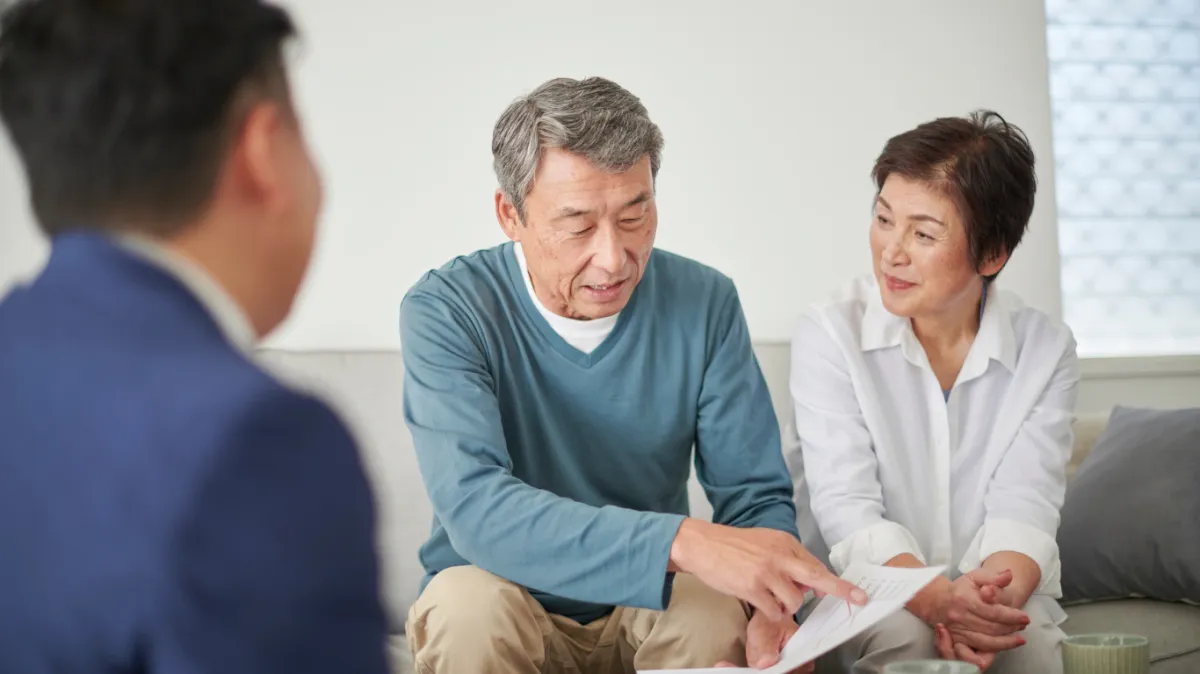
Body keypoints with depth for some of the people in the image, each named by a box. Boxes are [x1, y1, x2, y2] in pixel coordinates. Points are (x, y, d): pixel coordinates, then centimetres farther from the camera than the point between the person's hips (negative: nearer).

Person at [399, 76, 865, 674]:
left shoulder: (704, 303, -8)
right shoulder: (444, 311, -17)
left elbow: (756, 495, -6)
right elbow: (475, 507, -32)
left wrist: (772, 608, -29)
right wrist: (682, 541, -44)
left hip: (651, 610, 1)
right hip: (501, 620, 0)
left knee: (714, 605, -31)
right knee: (468, 602, -33)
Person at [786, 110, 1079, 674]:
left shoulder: (1046, 350, 1)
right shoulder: (829, 332, -6)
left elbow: (1023, 508, -8)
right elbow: (847, 510, -14)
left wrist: (997, 600, -31)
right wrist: (937, 599, -32)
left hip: (1002, 599, 2)